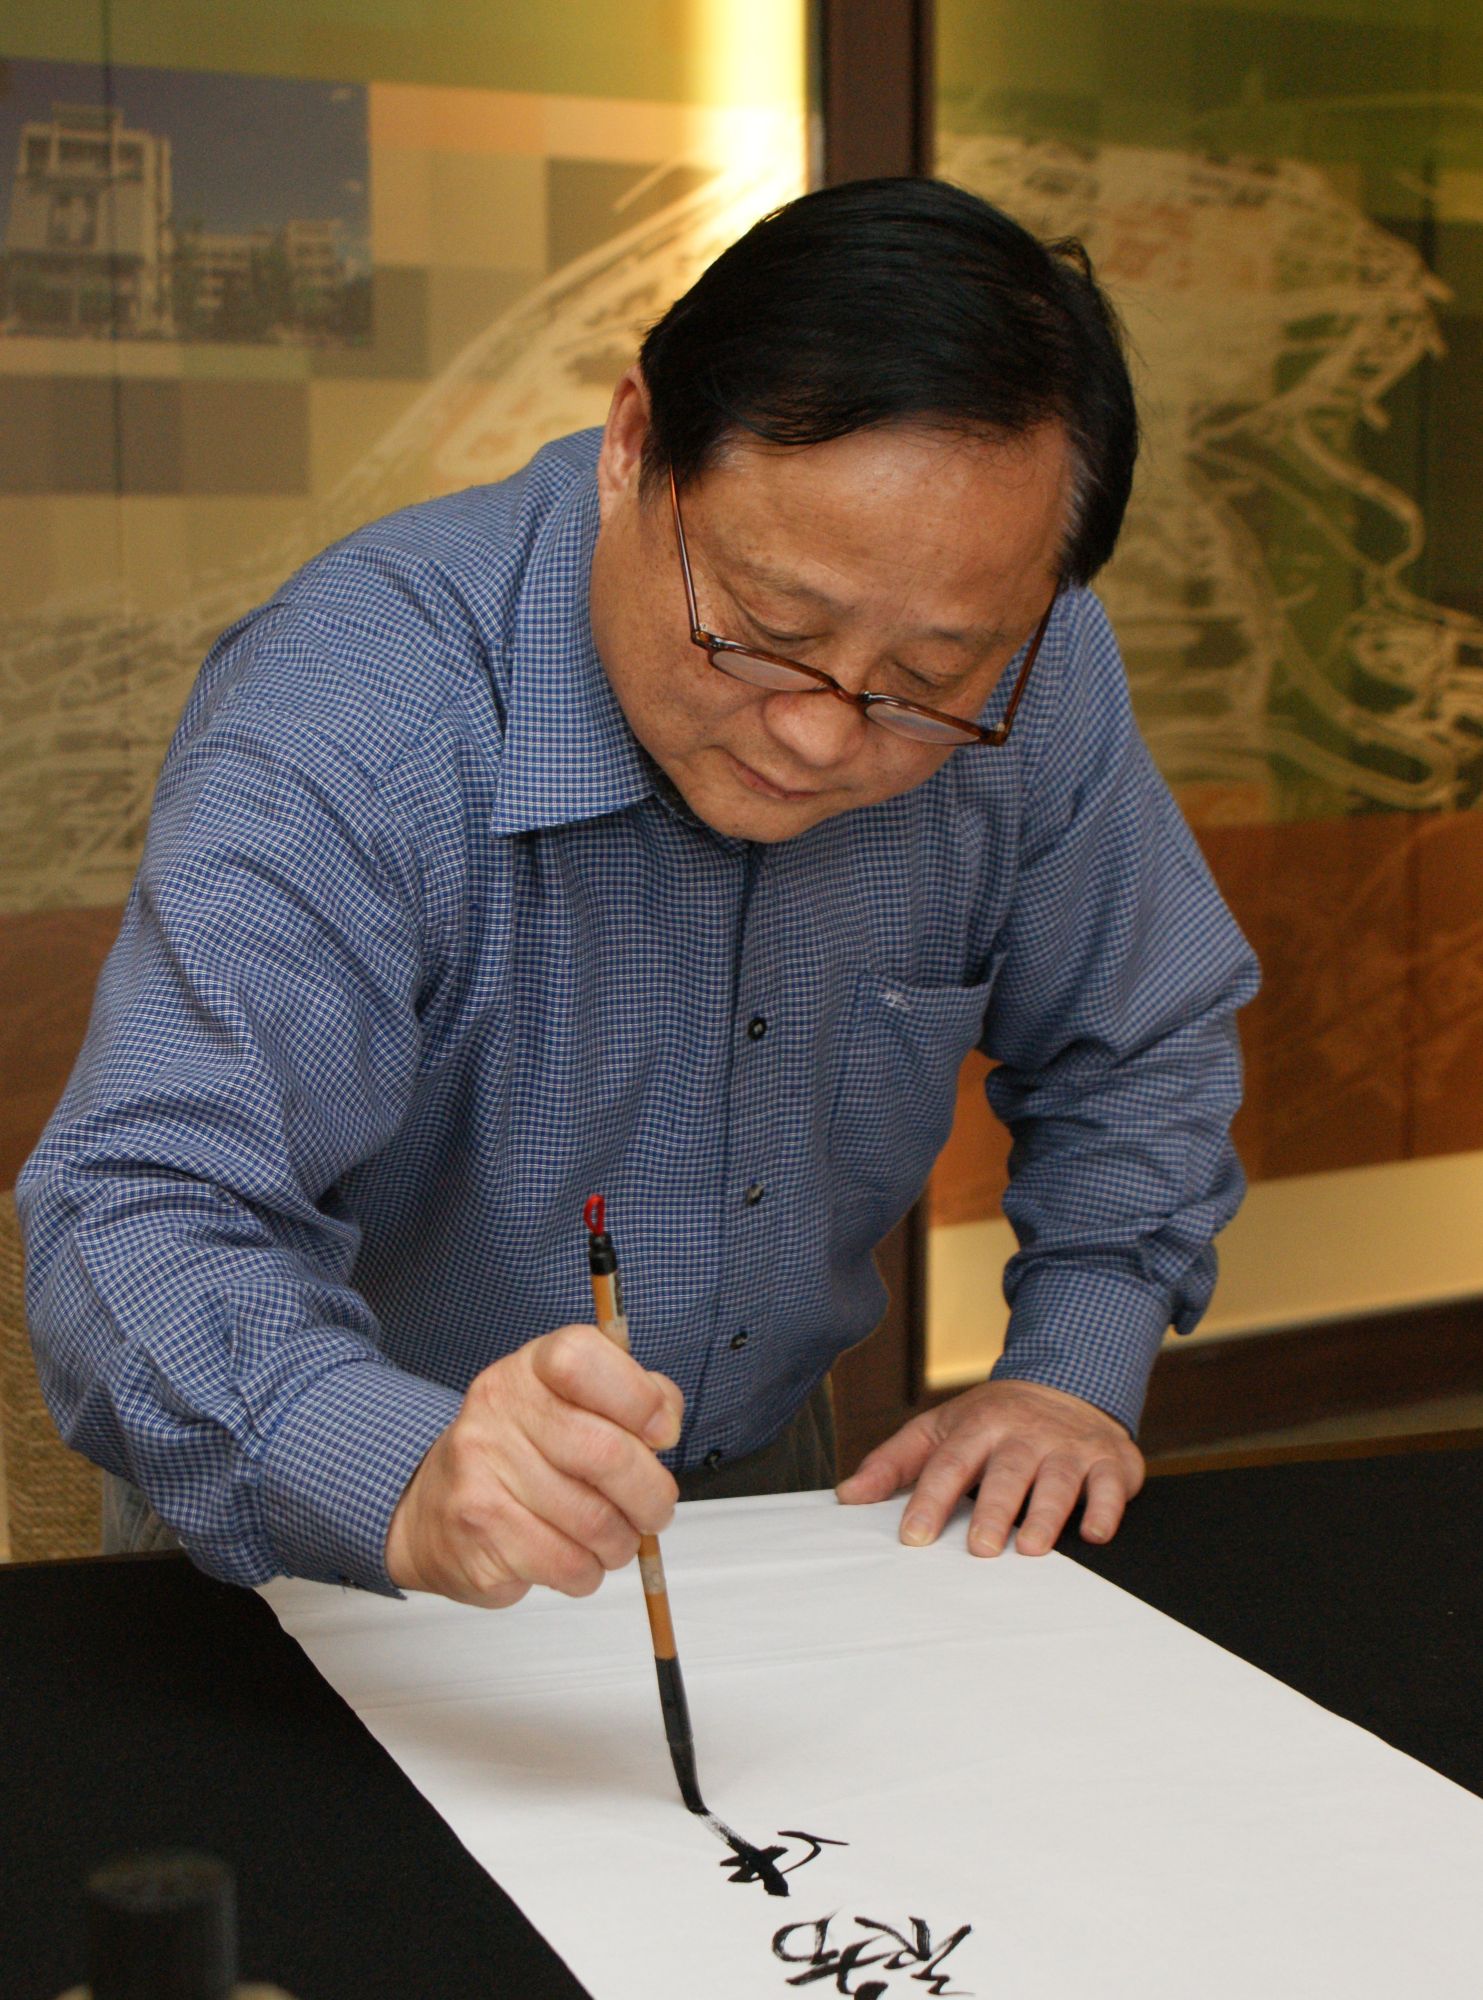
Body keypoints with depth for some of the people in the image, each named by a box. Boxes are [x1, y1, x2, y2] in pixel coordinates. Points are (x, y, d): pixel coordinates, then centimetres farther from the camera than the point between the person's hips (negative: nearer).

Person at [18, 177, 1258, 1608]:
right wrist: (407, 1486, -53)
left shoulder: (1036, 680, -11)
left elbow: (1140, 1047, 6)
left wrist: (1073, 1377, -7)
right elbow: (142, 1220, -35)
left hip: (762, 1478, 4)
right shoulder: (342, 724, -28)